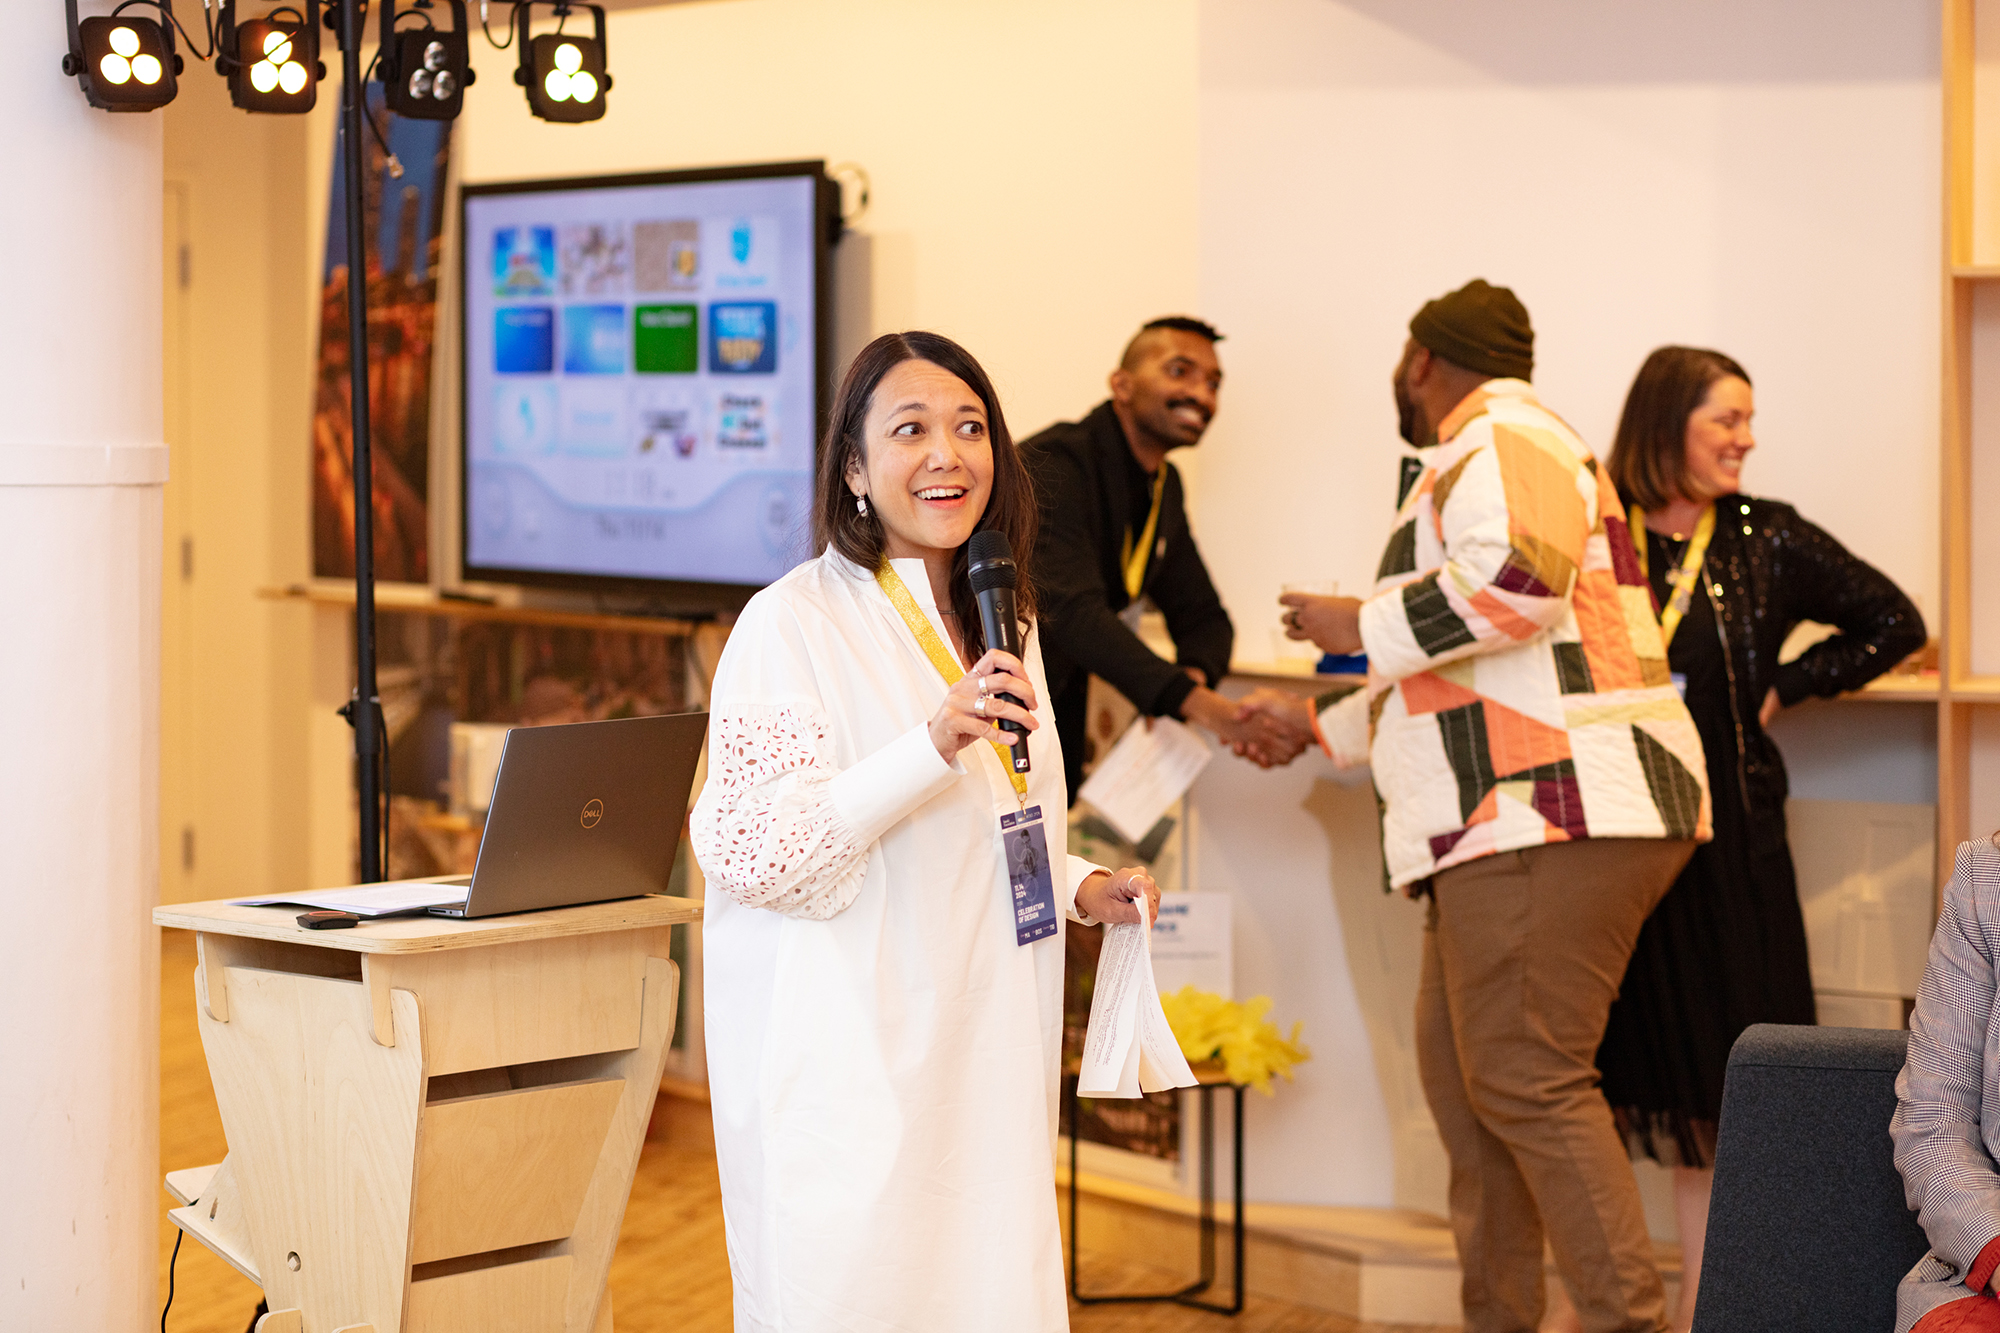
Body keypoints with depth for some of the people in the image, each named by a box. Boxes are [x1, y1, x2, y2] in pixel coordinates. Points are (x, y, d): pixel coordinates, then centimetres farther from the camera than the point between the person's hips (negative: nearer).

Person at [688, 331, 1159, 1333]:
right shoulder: (794, 623, -12)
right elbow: (750, 852, -20)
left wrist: (1079, 887, 6)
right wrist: (936, 744, -26)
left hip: (978, 1049, 7)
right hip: (850, 1053, -7)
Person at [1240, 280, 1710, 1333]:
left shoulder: (1503, 441, -5)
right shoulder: (1485, 459, 29)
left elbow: (1516, 579, -26)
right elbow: (1455, 683, 37)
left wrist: (1365, 627, -12)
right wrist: (1318, 723, 43)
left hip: (1552, 816, -11)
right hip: (1513, 826, 11)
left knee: (1525, 1079, -14)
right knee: (1460, 1074, 13)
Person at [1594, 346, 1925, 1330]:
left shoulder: (1766, 540, 6)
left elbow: (1894, 622, 12)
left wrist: (1789, 688, 4)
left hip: (1725, 843, 1)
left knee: (1712, 1075, 3)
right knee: (1613, 1067, 1)